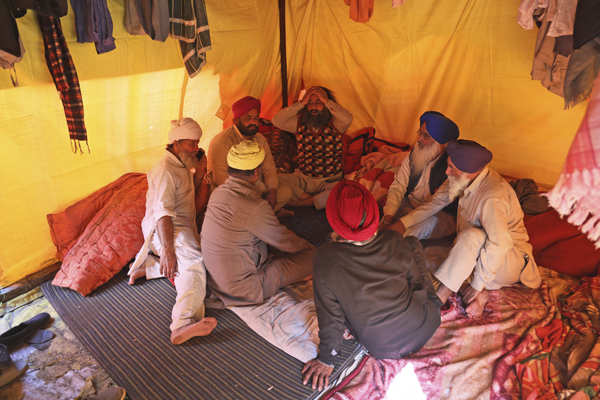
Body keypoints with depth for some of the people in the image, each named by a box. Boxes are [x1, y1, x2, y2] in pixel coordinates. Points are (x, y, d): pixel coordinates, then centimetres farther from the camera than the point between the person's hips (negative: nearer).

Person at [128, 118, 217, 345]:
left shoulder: (183, 165, 18)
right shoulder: (165, 170, -13)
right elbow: (163, 214, -23)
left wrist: (197, 179, 7)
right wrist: (168, 252, -33)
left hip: (185, 228, 10)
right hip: (164, 230, -10)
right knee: (195, 261, -34)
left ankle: (148, 266, 0)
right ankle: (182, 325, -50)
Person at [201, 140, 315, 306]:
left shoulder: (219, 192, -1)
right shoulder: (254, 207, -28)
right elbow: (284, 241, -12)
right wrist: (310, 248, 7)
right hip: (242, 288, -9)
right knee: (312, 257, -6)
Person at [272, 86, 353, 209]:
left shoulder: (335, 124, -5)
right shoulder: (300, 123, 3)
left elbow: (348, 119, -28)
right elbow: (276, 121, -12)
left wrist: (326, 101, -22)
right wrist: (301, 103, -16)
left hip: (330, 181, -2)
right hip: (302, 178, 2)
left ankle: (303, 203, -16)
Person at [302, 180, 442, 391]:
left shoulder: (325, 258, -25)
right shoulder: (395, 242, -19)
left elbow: (330, 316, -14)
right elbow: (419, 281, -1)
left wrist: (325, 359, 3)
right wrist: (433, 302, 22)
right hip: (425, 328, 1)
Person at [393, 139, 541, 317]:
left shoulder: (493, 197, -32)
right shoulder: (465, 180, -7)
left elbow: (498, 246, -37)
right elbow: (436, 202, 5)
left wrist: (477, 286, -31)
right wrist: (403, 223, -4)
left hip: (510, 259, -8)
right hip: (473, 251, 8)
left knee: (473, 236, -39)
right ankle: (478, 295, -14)